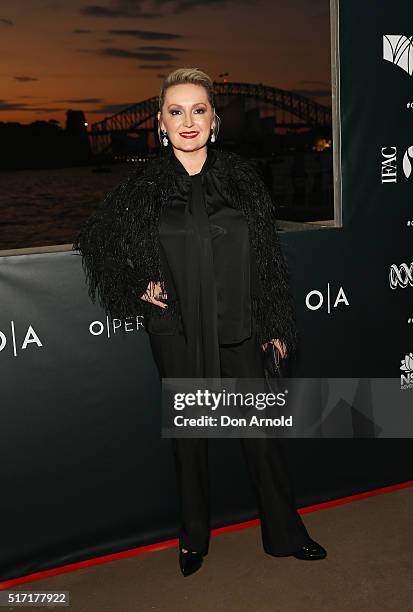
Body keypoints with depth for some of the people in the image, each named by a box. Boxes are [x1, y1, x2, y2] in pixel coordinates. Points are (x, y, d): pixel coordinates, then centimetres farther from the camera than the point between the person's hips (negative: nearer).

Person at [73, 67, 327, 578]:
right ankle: (194, 537, 32)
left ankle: (284, 533, 27)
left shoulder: (240, 176, 0)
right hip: (177, 330, 0)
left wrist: (275, 324, 4)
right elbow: (96, 240, 11)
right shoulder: (144, 185, -3)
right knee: (189, 431, 12)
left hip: (237, 326, 1)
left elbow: (267, 255, 3)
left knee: (259, 428, 8)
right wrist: (137, 285, 0)